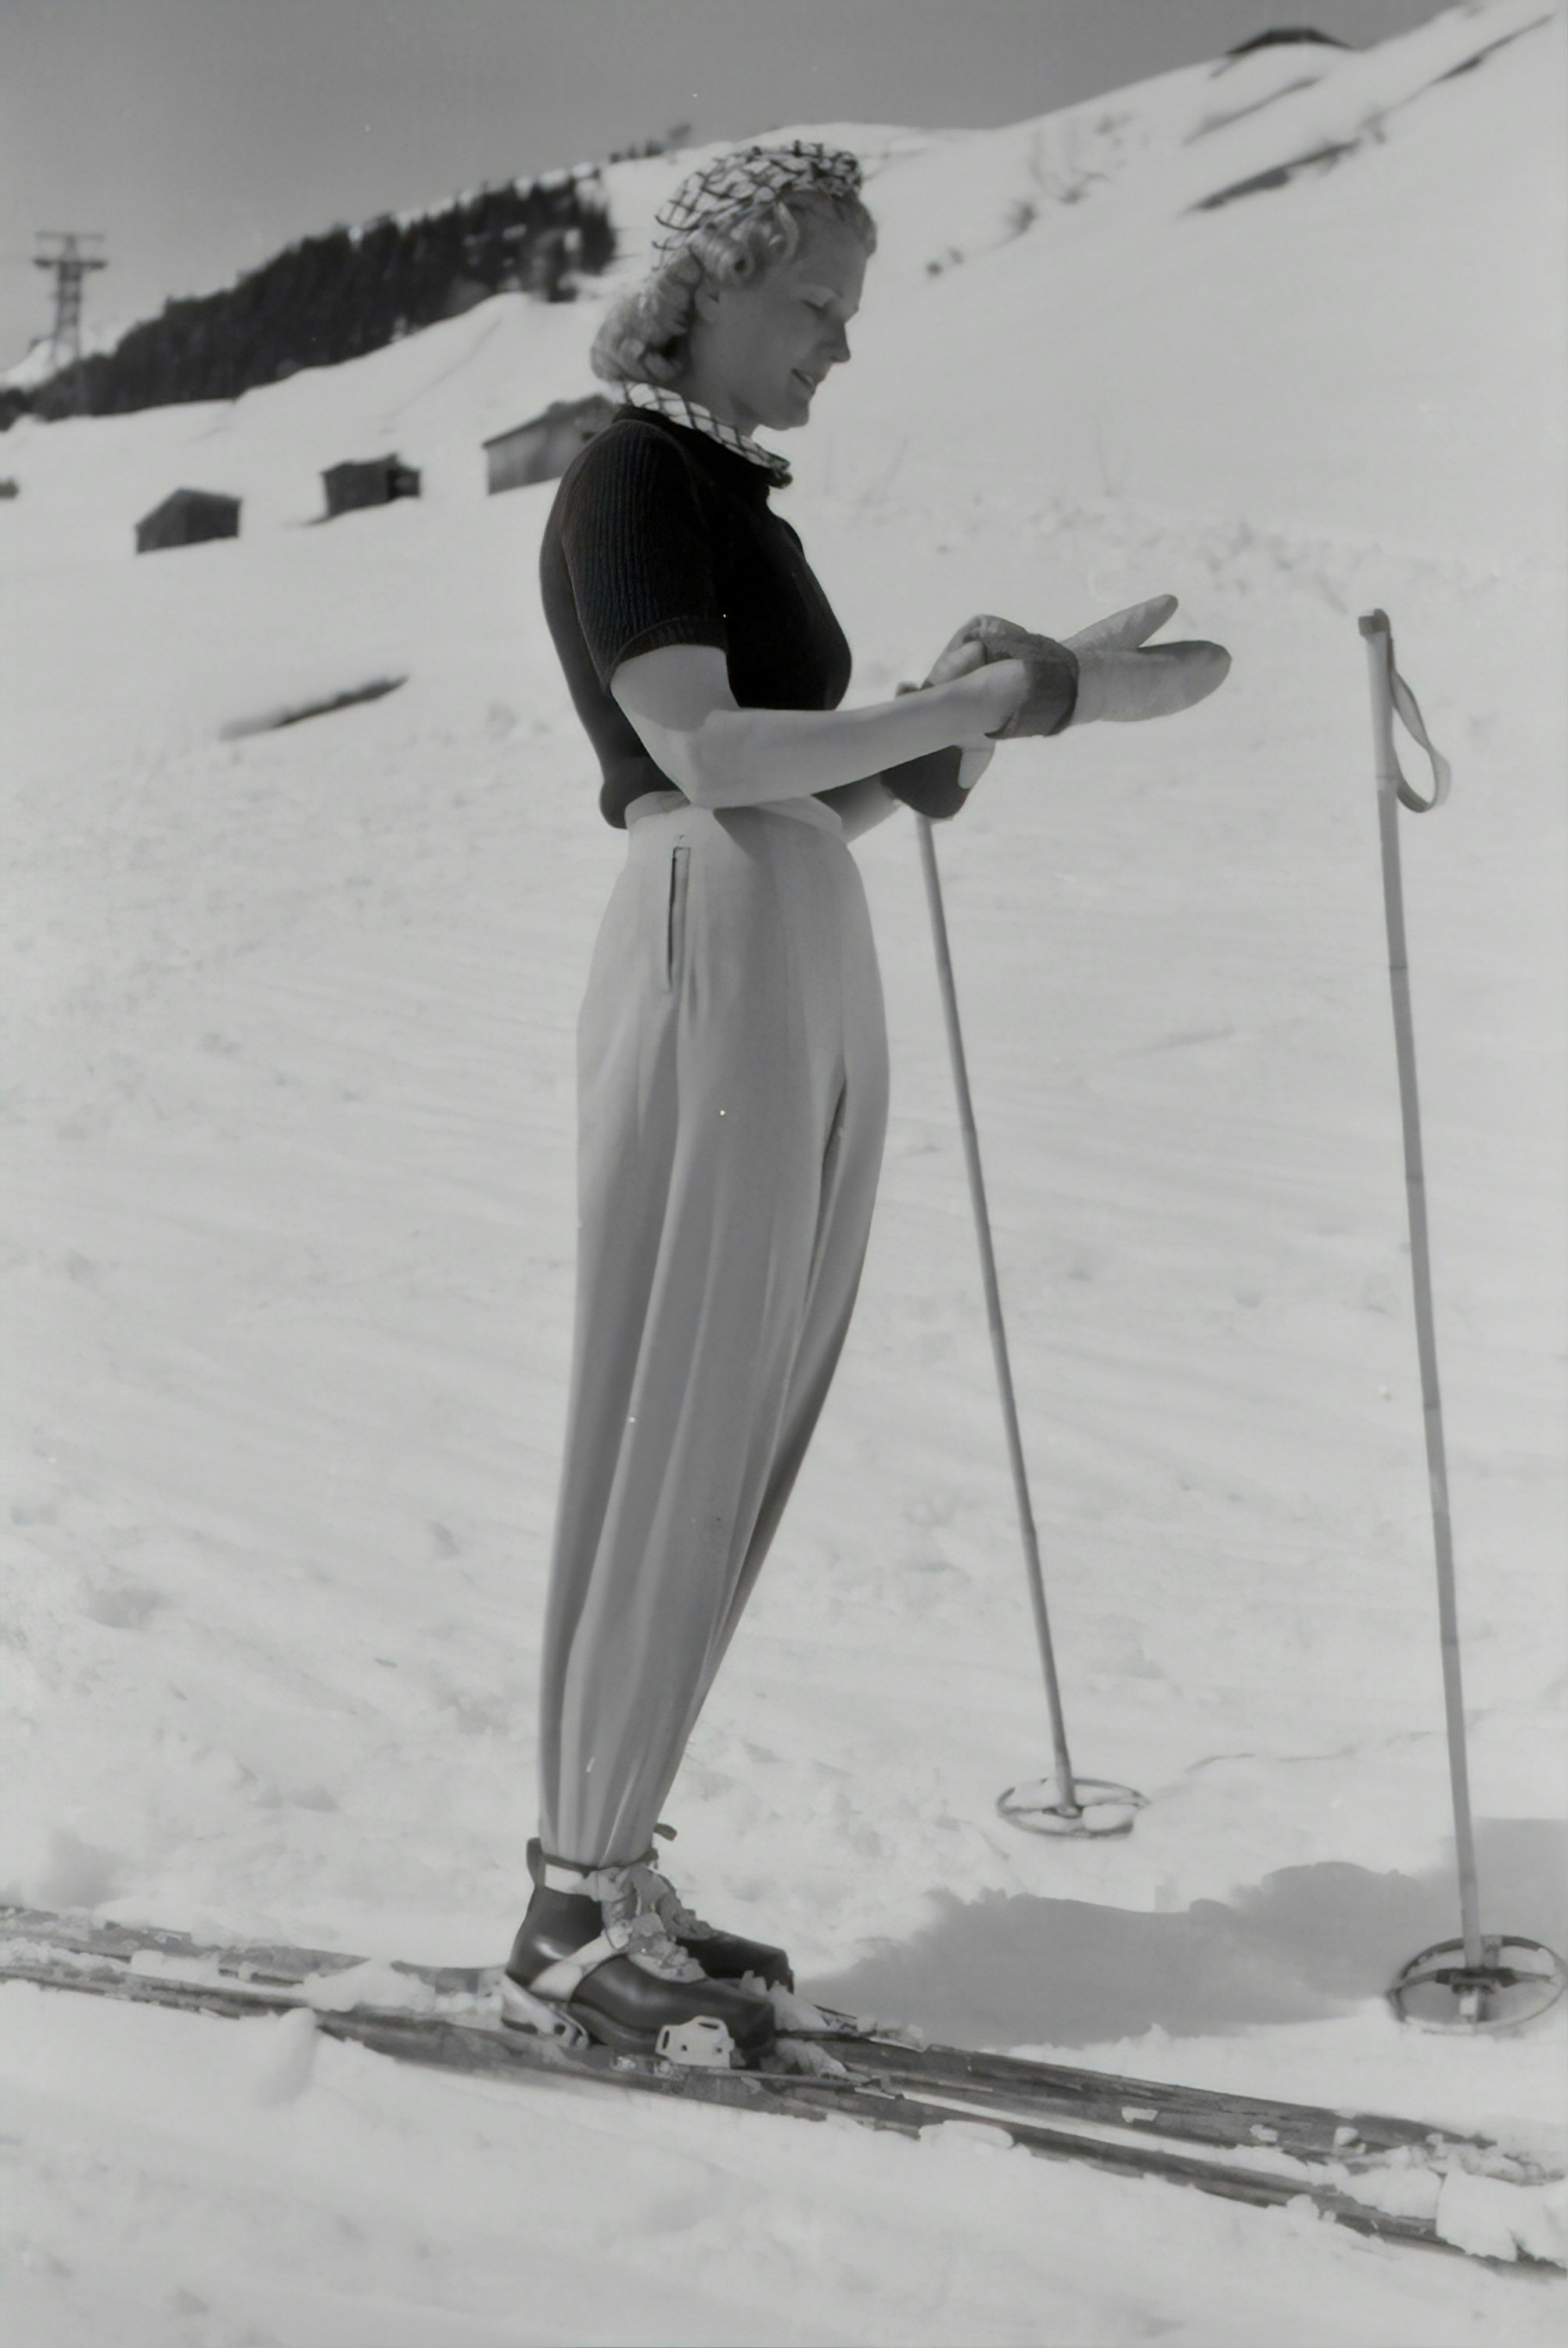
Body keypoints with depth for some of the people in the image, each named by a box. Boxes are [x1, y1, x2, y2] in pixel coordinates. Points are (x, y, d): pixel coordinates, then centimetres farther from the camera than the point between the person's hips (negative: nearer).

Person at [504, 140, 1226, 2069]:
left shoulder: (738, 497, 22)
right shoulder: (629, 480, -4)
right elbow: (710, 757, -16)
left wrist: (973, 712, 4)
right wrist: (956, 711, -10)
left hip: (818, 975, 9)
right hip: (709, 967, -9)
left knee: (742, 1446, 8)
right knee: (665, 1442, -5)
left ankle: (606, 1866, 16)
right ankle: (576, 1923, 3)